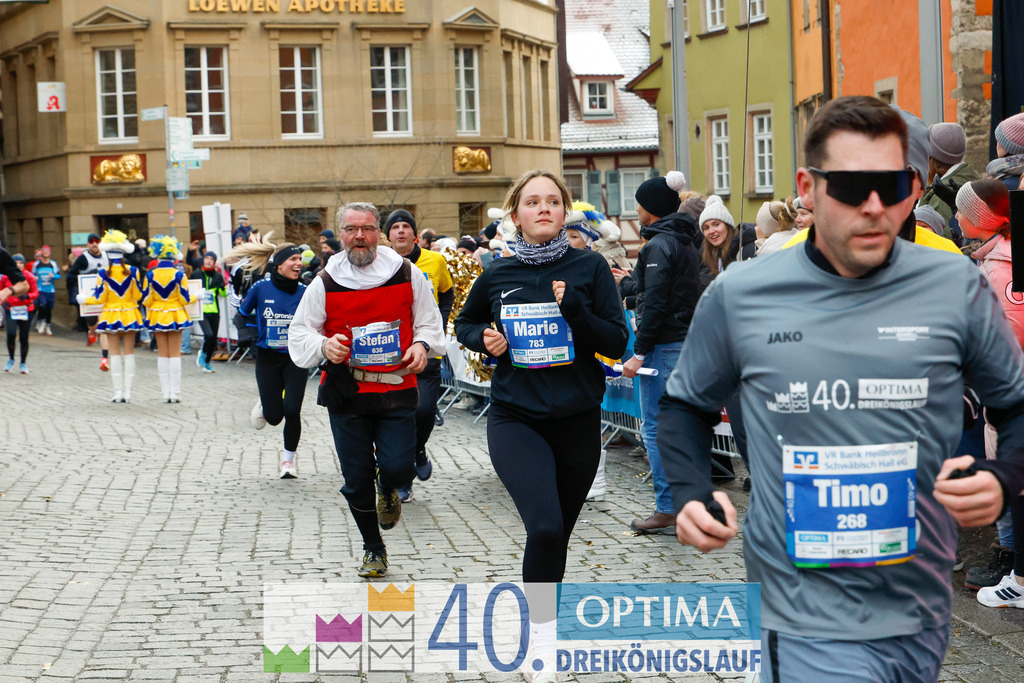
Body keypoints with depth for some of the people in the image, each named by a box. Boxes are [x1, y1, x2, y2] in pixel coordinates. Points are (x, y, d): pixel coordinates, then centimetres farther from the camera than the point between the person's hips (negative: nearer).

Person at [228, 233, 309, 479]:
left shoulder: (304, 291, -4)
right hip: (268, 358, 0)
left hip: (295, 359, 1)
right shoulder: (260, 288, -6)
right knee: (274, 417, -1)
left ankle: (289, 457, 15)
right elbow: (242, 314, 10)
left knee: (292, 411, -9)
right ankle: (264, 405, 37)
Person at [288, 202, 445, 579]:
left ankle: (387, 489, 27)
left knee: (398, 468, -13)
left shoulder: (407, 274, 1)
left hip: (397, 389, 0)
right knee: (356, 480, 4)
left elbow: (429, 321, 12)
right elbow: (299, 334, 6)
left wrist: (422, 344, -8)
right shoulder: (325, 282, 0)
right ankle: (373, 548, 27)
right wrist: (323, 345, -15)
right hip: (346, 394, 1)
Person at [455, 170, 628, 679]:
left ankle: (541, 619, 39)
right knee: (545, 528, -21)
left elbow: (617, 343, -4)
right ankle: (543, 634, -4)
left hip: (578, 421, 1)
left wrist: (576, 310, -20)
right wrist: (484, 339, -3)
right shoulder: (497, 276, 1)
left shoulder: (590, 268, -2)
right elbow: (464, 325, 19)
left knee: (557, 533, 15)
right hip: (516, 420, -1)